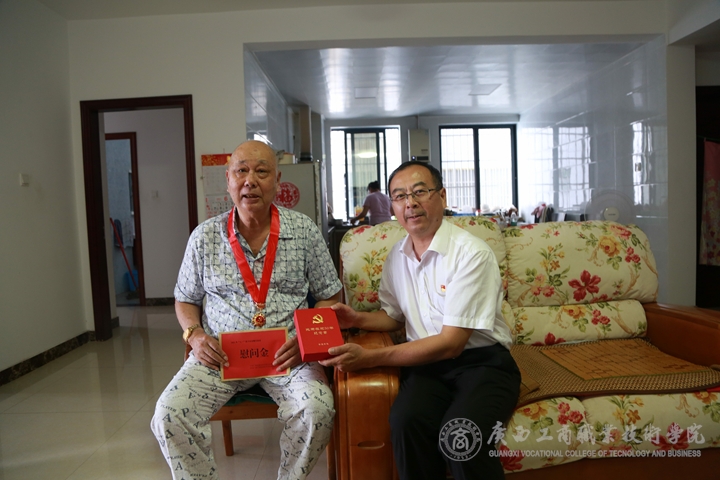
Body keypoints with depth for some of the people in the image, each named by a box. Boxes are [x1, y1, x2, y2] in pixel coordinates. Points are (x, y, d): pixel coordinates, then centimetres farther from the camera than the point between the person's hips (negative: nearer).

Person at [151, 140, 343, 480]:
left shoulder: (305, 231, 1)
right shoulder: (205, 237, 4)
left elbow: (329, 297, 6)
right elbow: (185, 300, 15)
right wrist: (195, 335, -5)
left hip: (287, 354, -1)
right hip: (219, 353, 2)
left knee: (316, 411, -26)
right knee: (169, 415, -20)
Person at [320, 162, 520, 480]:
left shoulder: (471, 253, -14)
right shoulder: (396, 256, 7)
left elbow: (452, 343, -17)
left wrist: (369, 358, -19)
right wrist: (357, 319, -1)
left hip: (480, 361, -4)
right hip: (426, 362, 4)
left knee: (459, 437, -32)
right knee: (407, 421, -28)